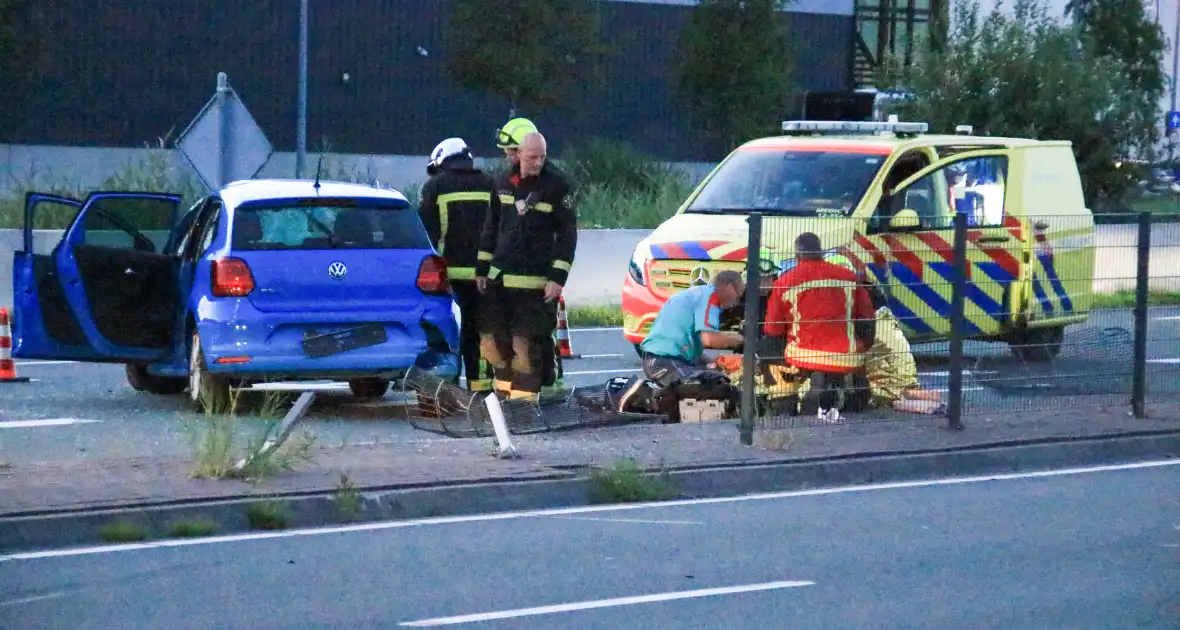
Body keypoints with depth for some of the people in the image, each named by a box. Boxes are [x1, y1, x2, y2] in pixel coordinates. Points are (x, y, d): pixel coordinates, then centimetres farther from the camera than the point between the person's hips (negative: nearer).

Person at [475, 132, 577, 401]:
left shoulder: (556, 186, -6)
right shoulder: (504, 183, 8)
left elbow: (568, 234, -5)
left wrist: (558, 277, -12)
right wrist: (482, 268, 15)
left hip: (534, 282, -5)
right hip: (498, 277, 5)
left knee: (525, 342, -6)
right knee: (490, 337, 8)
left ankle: (523, 395, 2)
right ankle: (505, 384, 24)